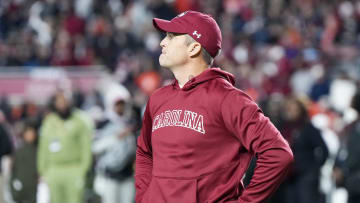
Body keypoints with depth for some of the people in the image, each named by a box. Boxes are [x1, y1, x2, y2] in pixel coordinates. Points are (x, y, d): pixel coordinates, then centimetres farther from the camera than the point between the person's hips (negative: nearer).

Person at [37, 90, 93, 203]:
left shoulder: (80, 121, -1)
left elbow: (86, 148, -3)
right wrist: (43, 171, 11)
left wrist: (82, 172, -9)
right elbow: (43, 148, 16)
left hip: (73, 171, -4)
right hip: (54, 171, 4)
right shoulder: (49, 122, 11)